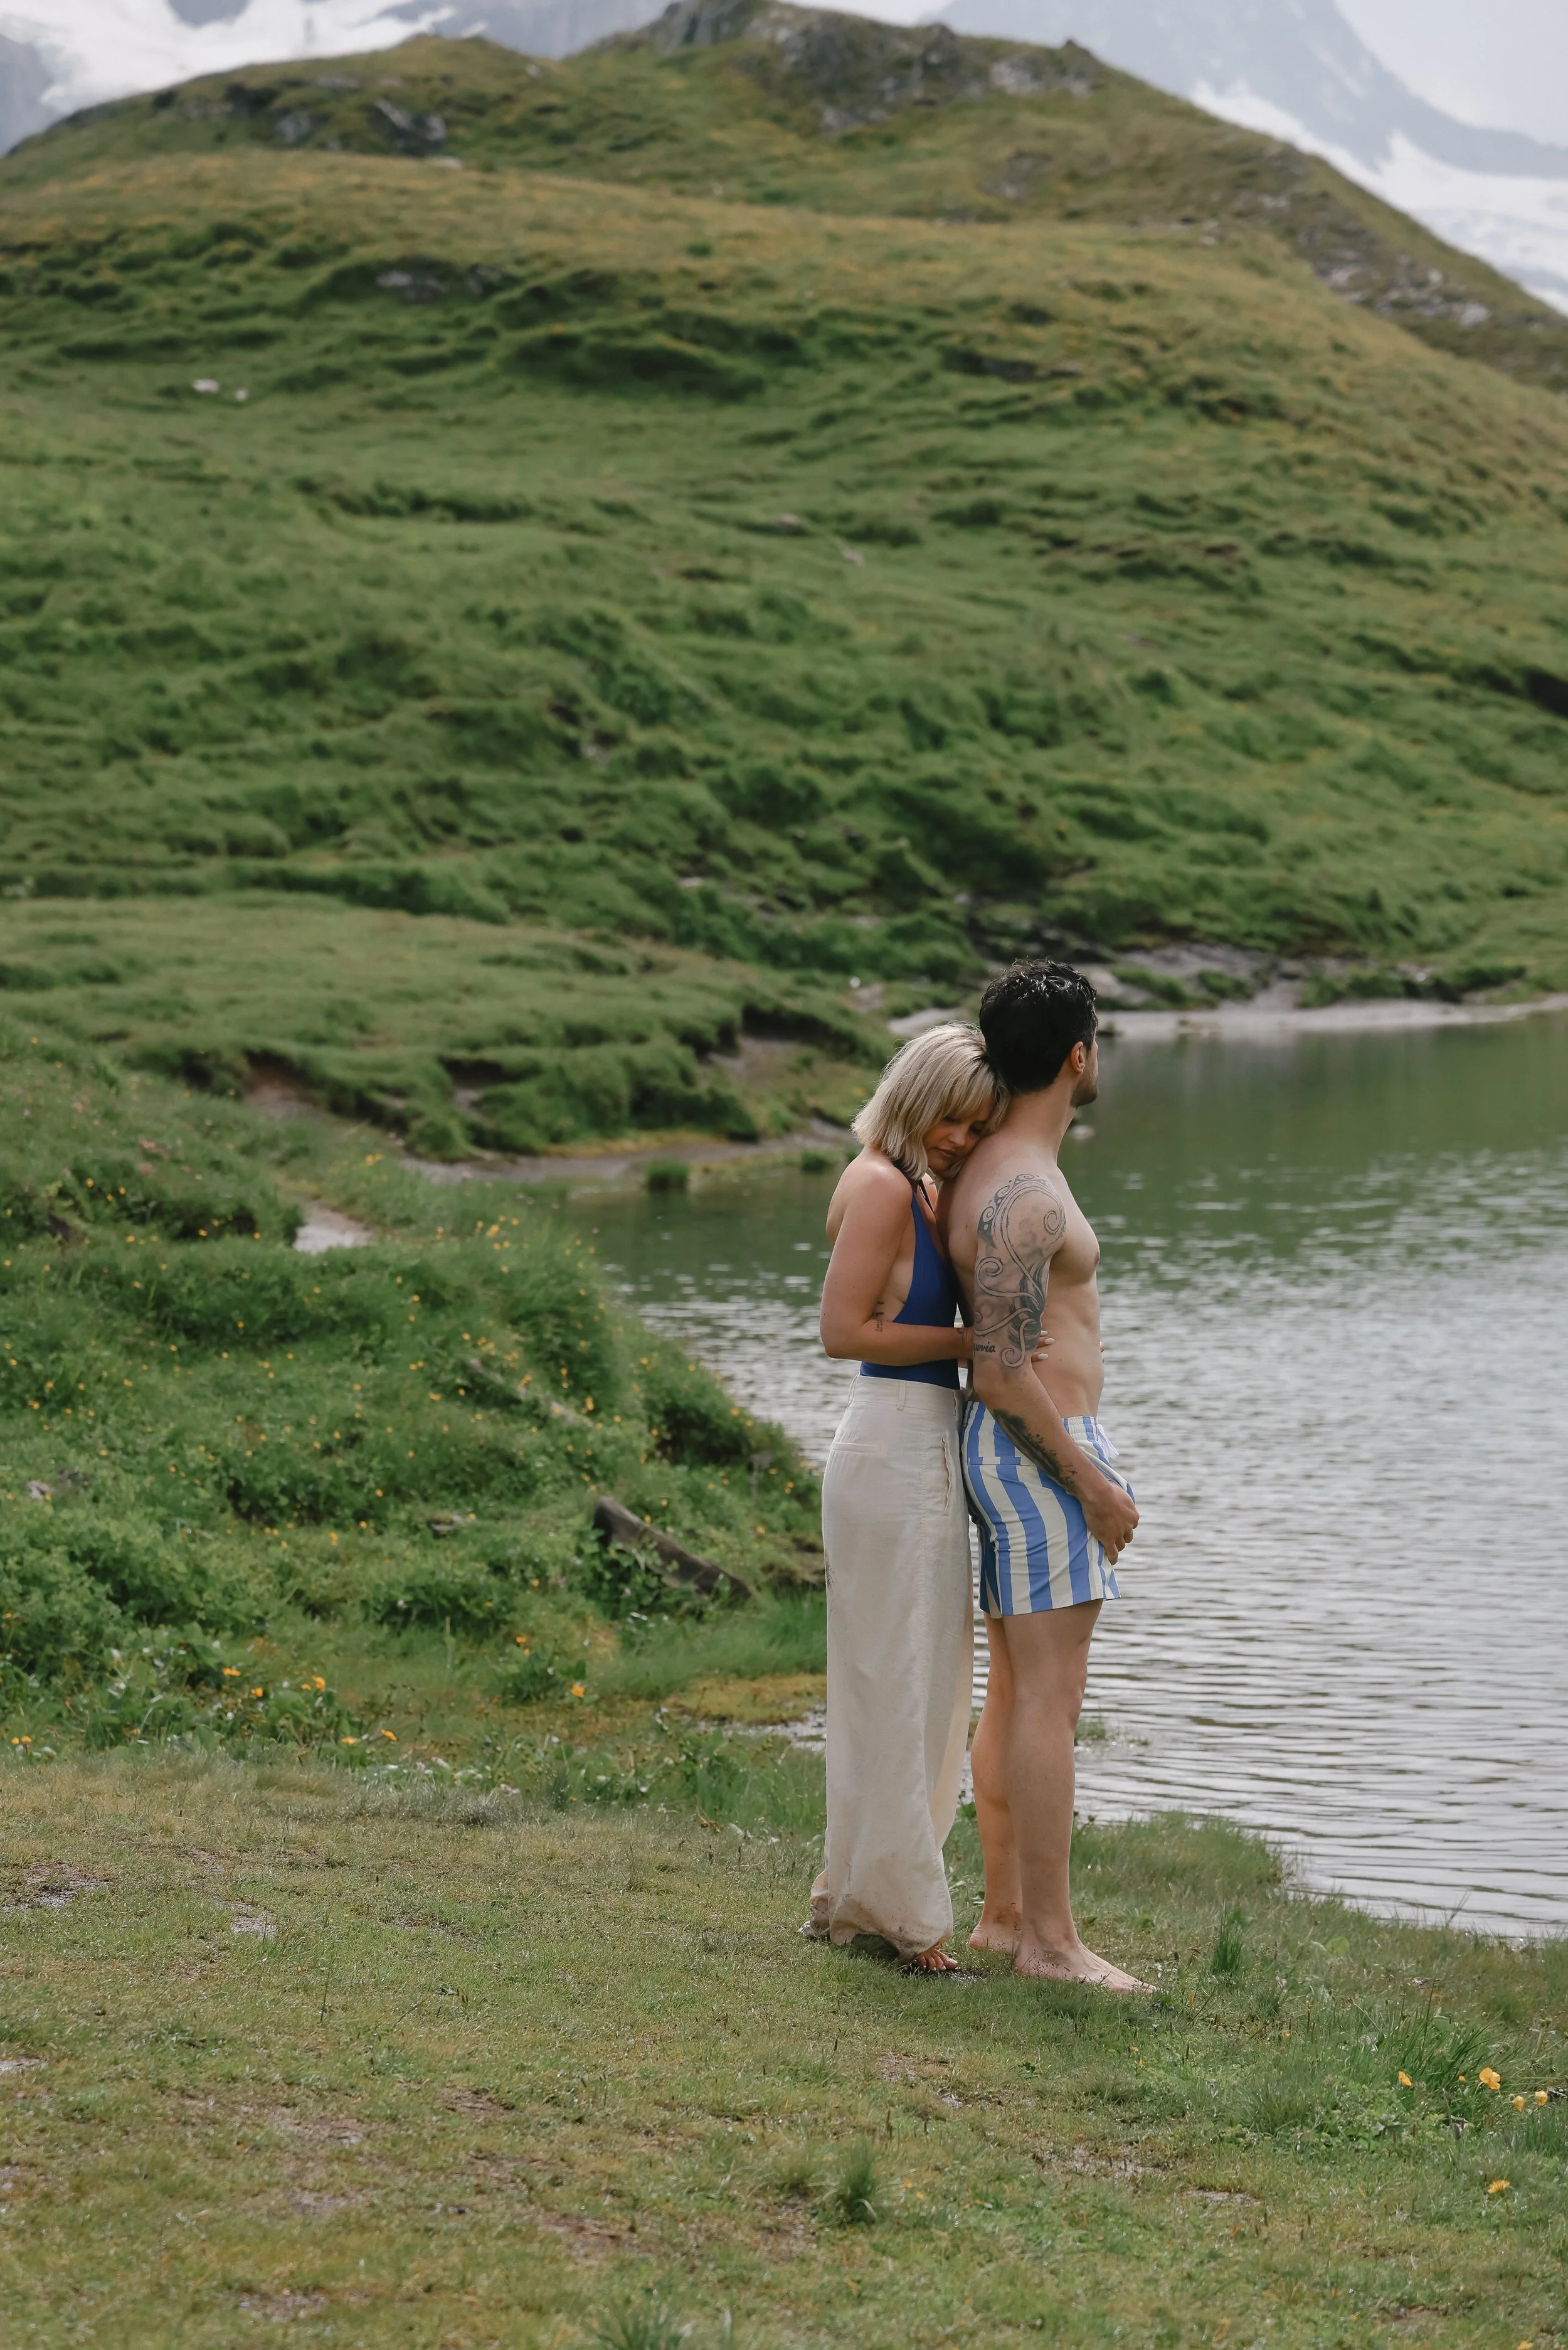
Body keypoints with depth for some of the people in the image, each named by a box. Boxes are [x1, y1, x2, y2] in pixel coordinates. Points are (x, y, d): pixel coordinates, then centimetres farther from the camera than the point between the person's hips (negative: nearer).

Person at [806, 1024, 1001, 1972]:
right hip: (897, 1451, -10)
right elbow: (845, 1329, -19)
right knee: (897, 1685, -3)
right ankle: (906, 1920, 5)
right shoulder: (882, 1186, -14)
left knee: (925, 1682, 16)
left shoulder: (925, 1189, 15)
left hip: (928, 1451, 10)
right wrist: (969, 1343, -15)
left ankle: (857, 1898, 26)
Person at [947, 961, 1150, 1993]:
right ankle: (1051, 1937, -4)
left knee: (1018, 1694, 13)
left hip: (1030, 1452, 10)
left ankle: (1006, 1915, 18)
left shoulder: (1001, 1170, 14)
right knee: (1050, 1698, -7)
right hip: (1042, 1452, -10)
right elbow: (1004, 1373, -22)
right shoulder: (1023, 1195, -19)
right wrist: (1092, 1482, -17)